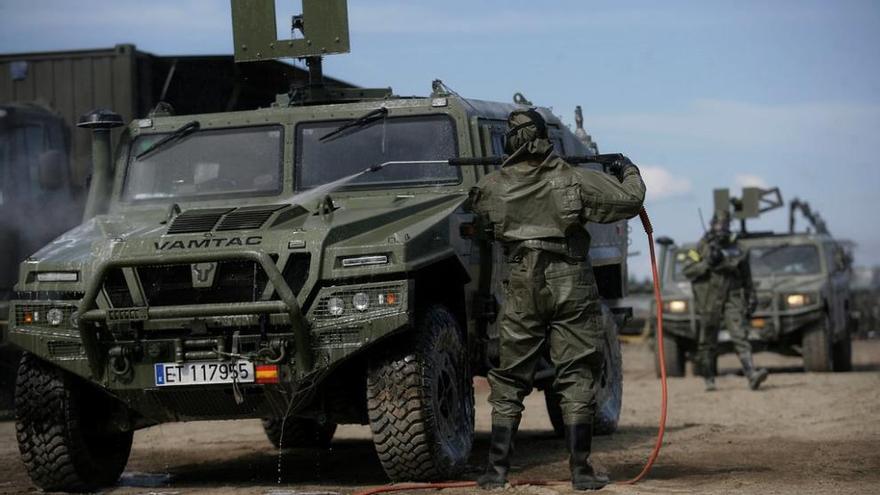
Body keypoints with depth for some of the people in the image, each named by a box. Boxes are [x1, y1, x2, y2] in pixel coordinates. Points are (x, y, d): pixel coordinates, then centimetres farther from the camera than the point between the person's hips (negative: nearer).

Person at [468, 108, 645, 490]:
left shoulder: (492, 188, -3)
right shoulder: (575, 180, -8)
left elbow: (479, 220, 16)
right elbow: (630, 200, -4)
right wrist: (629, 172, 16)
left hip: (522, 289, 2)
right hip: (571, 285, -1)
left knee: (509, 381, 10)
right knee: (577, 379, 4)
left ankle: (497, 469, 8)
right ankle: (581, 471, 2)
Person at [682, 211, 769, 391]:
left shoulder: (736, 248, 9)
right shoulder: (702, 247, 1)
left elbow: (746, 275, 17)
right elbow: (688, 270, -5)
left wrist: (751, 297, 14)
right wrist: (707, 263, -17)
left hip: (732, 299, 1)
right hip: (709, 301, -1)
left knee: (740, 336, -13)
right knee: (707, 342, 6)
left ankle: (752, 375, -24)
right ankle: (709, 379, 20)